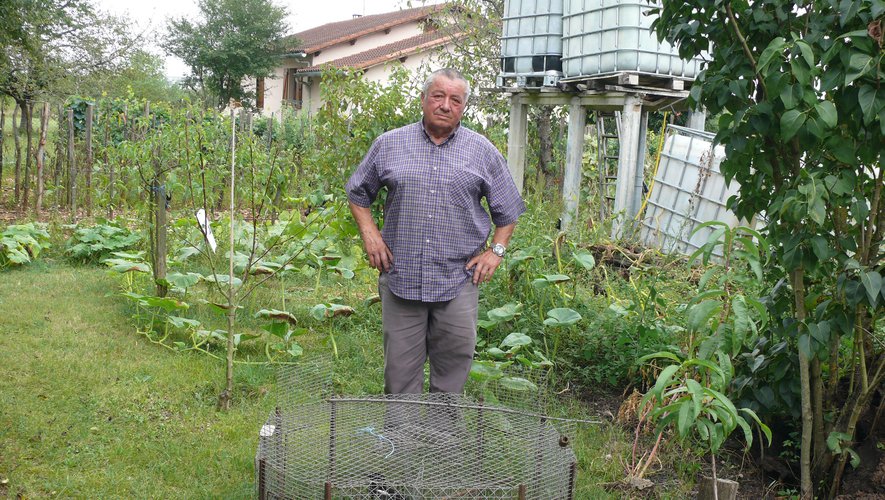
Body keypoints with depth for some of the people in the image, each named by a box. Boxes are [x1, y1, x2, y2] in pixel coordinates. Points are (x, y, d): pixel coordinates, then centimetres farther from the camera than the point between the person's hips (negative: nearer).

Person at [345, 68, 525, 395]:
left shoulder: (483, 152, 7)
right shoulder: (389, 144, 7)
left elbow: (508, 209, 14)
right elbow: (357, 191, 17)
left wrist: (496, 249, 2)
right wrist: (369, 232, 4)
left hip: (458, 281, 0)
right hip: (400, 278, 0)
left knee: (455, 362, 2)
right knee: (401, 368, 5)